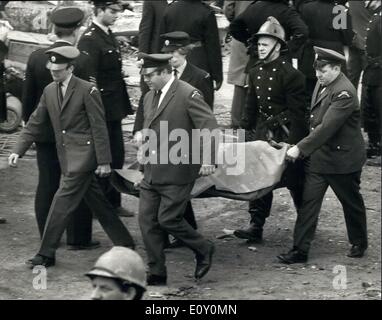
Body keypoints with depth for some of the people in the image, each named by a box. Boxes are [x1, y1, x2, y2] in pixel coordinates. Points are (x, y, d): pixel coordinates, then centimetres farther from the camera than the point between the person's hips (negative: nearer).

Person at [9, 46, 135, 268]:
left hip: (83, 155, -7)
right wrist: (19, 150, 4)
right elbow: (35, 124, 13)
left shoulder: (87, 90, -11)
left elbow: (99, 128, -11)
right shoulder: (49, 91, 9)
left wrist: (104, 161, -12)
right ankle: (124, 243, 25)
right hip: (66, 156, 7)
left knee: (63, 201, -9)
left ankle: (47, 253, -5)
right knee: (96, 202, 13)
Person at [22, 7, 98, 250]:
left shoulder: (36, 57, -2)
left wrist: (29, 124, 18)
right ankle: (78, 238, 9)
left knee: (47, 184, 11)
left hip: (44, 132, 4)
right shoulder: (82, 60, -15)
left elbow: (28, 96, 5)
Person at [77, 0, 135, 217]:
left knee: (117, 156, 12)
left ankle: (113, 202, 22)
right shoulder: (90, 40, -16)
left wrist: (125, 105, 15)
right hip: (101, 110, -9)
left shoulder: (110, 37, 12)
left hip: (114, 110, 9)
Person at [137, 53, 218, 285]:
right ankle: (156, 274, 12)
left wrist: (208, 160, -27)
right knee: (147, 221, 4)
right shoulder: (150, 97, 12)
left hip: (177, 174, -8)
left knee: (168, 219, -8)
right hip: (152, 174, 8)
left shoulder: (188, 95, -13)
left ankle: (203, 250, 17)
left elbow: (210, 127, -18)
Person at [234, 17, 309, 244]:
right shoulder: (255, 73, 7)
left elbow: (298, 112, -17)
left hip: (287, 134, -6)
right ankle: (256, 227, 4)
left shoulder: (291, 75, -15)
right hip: (263, 132, 6)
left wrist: (293, 144, -20)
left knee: (295, 181, 5)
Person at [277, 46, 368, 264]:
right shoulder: (322, 84, 3)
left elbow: (327, 127, -30)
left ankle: (359, 243, 34)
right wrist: (302, 148, 10)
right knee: (309, 201, 2)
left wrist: (301, 148, -30)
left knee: (351, 202, 13)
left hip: (343, 158, -7)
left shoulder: (344, 93, -24)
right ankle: (300, 250, 3)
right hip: (319, 155, 7)